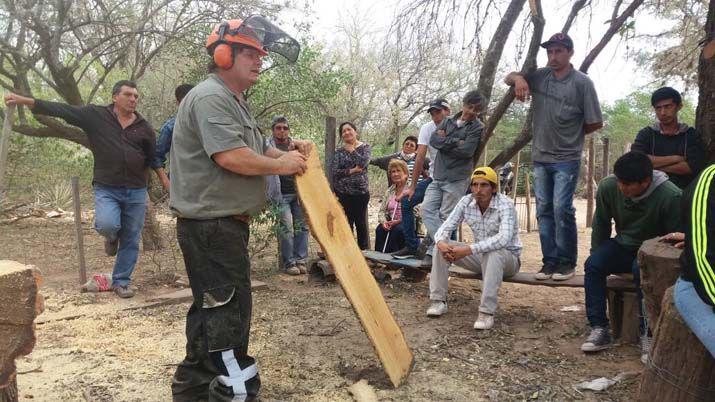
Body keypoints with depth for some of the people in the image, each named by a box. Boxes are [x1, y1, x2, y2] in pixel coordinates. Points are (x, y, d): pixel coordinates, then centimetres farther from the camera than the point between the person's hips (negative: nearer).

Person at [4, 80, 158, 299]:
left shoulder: (144, 127, 3)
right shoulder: (95, 115, -1)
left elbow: (153, 157, 13)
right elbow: (61, 109, -5)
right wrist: (25, 100, -11)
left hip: (136, 191, 2)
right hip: (106, 189, -2)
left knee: (131, 240, 4)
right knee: (107, 225, -27)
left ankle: (121, 282, 22)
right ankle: (113, 237, 12)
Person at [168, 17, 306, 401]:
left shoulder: (236, 102, 20)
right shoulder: (211, 97, -14)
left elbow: (256, 150, 25)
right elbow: (231, 156, -26)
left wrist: (287, 152, 6)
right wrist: (280, 165, -13)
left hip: (225, 224, 11)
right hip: (212, 225, -11)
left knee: (212, 307, 18)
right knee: (229, 308, -5)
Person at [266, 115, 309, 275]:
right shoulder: (268, 146, 0)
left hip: (298, 193, 5)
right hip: (281, 195, -4)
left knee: (301, 225, 3)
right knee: (286, 227, -8)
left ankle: (301, 260, 12)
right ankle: (289, 262, 2)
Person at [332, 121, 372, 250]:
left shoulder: (365, 147, 5)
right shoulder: (339, 151, 7)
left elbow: (363, 163, -15)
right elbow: (335, 172, -5)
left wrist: (351, 150, -5)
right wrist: (352, 170, -14)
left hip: (361, 192, -1)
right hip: (342, 193, 1)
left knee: (361, 223, 5)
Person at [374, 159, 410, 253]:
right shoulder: (389, 191, 17)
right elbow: (382, 210, 14)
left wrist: (398, 221, -19)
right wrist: (383, 221, -8)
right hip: (392, 223, 5)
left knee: (397, 230, -33)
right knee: (379, 229, -24)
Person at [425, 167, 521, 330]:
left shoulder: (505, 204, -23)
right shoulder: (466, 202, -7)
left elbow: (504, 238, -39)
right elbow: (446, 227, -9)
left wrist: (468, 250, -45)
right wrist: (442, 243, -34)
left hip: (508, 257, -5)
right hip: (480, 256, 5)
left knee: (493, 253, -39)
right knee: (442, 246, -13)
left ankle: (487, 312, -32)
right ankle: (438, 301, -8)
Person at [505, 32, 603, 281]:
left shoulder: (582, 82, -5)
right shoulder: (539, 76, 7)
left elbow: (595, 123, -2)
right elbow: (508, 78, 17)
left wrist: (571, 135, 5)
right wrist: (518, 78, -5)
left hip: (566, 159, -5)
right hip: (540, 157, 5)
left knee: (562, 209, -9)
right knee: (544, 210, 7)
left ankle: (567, 262, 5)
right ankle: (550, 260, 16)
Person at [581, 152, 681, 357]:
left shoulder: (671, 197, -24)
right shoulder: (607, 186, -13)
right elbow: (601, 225, 3)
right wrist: (597, 256, 3)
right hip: (623, 246, 4)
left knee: (642, 270, -36)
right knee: (593, 265, -24)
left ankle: (648, 332, -19)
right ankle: (599, 329, -21)